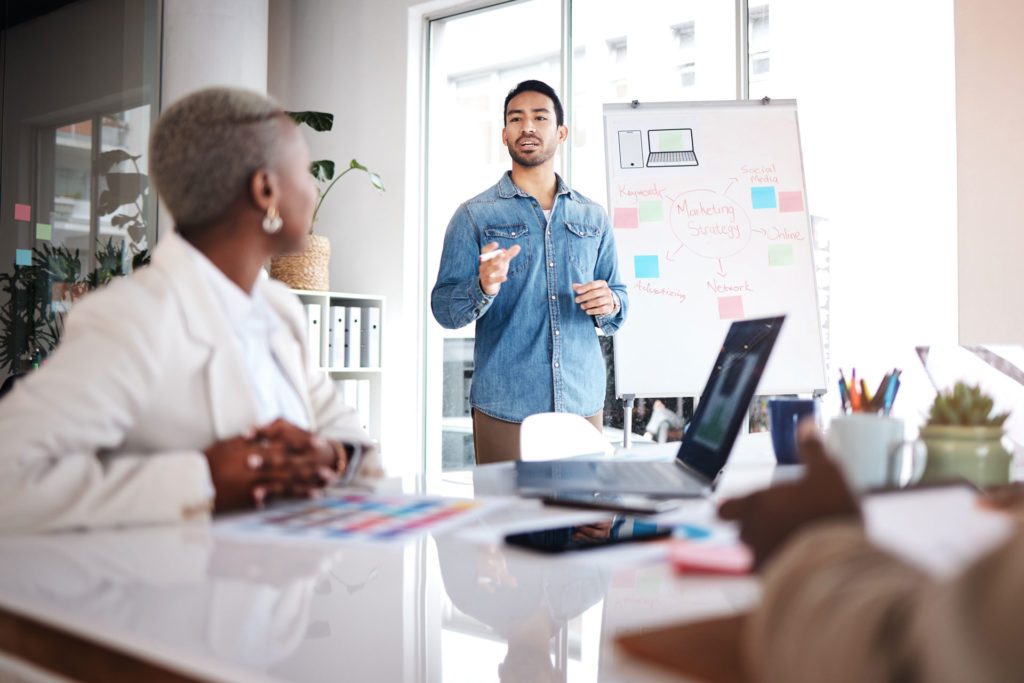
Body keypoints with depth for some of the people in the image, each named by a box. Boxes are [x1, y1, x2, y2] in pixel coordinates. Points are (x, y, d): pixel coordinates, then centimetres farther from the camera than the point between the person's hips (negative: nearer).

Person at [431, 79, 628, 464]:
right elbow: (444, 310, -2)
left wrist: (611, 304, -6)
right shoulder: (475, 215, 4)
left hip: (583, 404, 3)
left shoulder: (593, 217, 13)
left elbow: (618, 296, 17)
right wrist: (483, 288, -23)